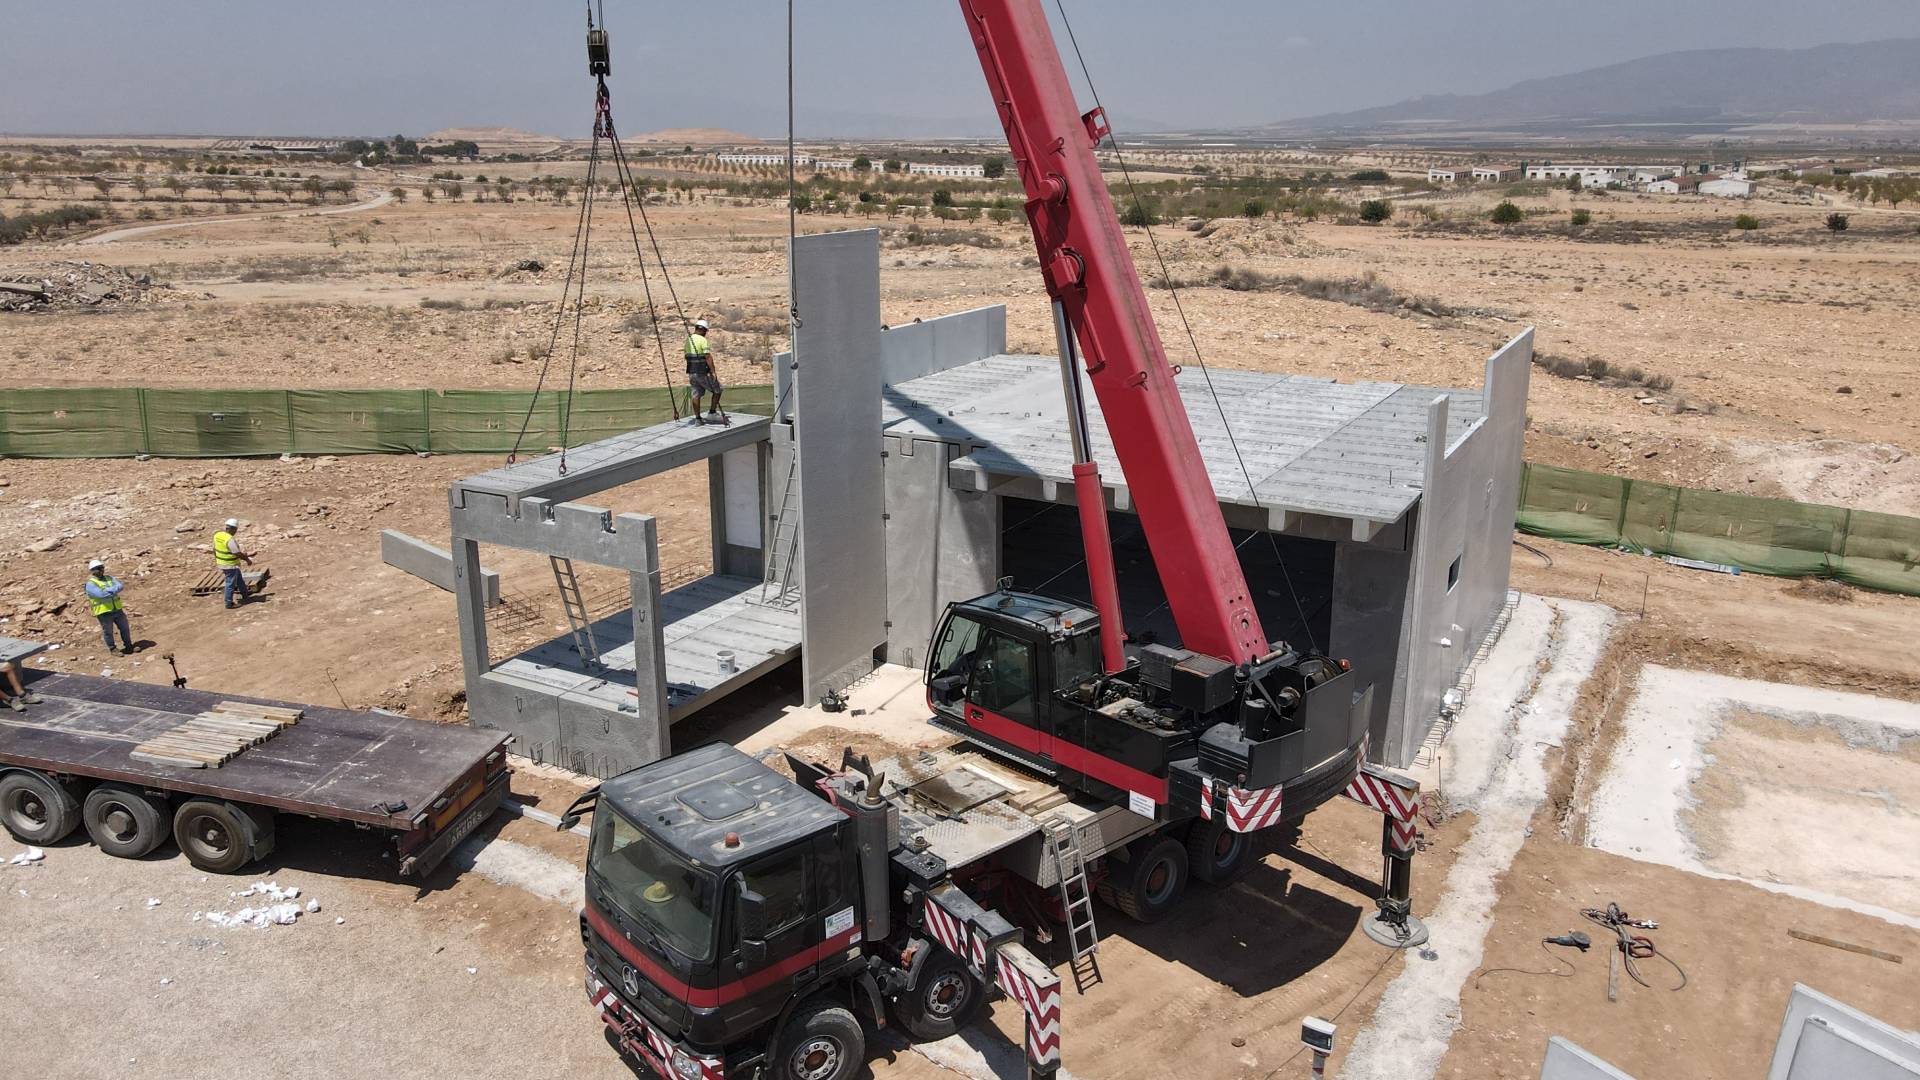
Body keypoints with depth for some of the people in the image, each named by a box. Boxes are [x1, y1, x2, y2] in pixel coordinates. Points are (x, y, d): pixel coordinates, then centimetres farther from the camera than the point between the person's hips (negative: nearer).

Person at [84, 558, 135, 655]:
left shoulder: (109, 578, 11)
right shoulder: (90, 584, -8)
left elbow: (120, 586, -5)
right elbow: (101, 594, -25)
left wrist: (109, 591, -20)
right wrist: (113, 591, -15)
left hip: (117, 609, 5)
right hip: (104, 612, -5)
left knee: (124, 628, 12)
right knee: (108, 632, 6)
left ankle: (129, 646, 27)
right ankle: (113, 649, 21)